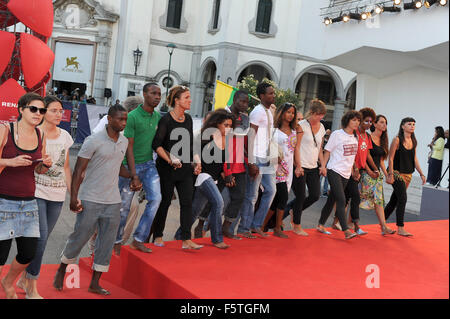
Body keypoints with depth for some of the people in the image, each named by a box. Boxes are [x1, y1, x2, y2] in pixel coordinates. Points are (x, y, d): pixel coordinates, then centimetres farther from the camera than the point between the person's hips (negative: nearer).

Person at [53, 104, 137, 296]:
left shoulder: (124, 142, 10)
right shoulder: (94, 141, -10)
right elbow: (79, 170, -10)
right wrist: (74, 197, -16)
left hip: (113, 201, 6)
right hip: (90, 200, -6)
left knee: (107, 243, 5)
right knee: (79, 237, 3)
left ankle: (95, 284, 16)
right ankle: (61, 271, 29)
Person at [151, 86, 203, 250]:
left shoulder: (188, 119, 10)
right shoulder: (166, 120, -10)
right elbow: (156, 144, -13)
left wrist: (196, 160, 9)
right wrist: (170, 160, -20)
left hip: (185, 168, 6)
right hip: (167, 169, -5)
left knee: (187, 202, 0)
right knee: (164, 202, 5)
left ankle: (186, 240, 2)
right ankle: (157, 236, 22)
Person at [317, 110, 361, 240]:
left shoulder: (355, 137, 12)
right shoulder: (337, 134, -6)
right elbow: (327, 151, -4)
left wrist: (353, 171, 15)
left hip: (346, 174, 6)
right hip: (334, 171, -6)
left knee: (332, 200, 11)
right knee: (341, 200, -13)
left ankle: (321, 225, 22)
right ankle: (346, 230, -15)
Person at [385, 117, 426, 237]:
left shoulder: (413, 141, 9)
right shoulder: (397, 140, -9)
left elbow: (414, 159, 15)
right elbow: (391, 158, -10)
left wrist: (421, 174, 11)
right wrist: (390, 174, -15)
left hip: (408, 174, 6)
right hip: (397, 173, -6)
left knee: (394, 199, 11)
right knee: (403, 198, -13)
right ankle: (400, 228, -7)